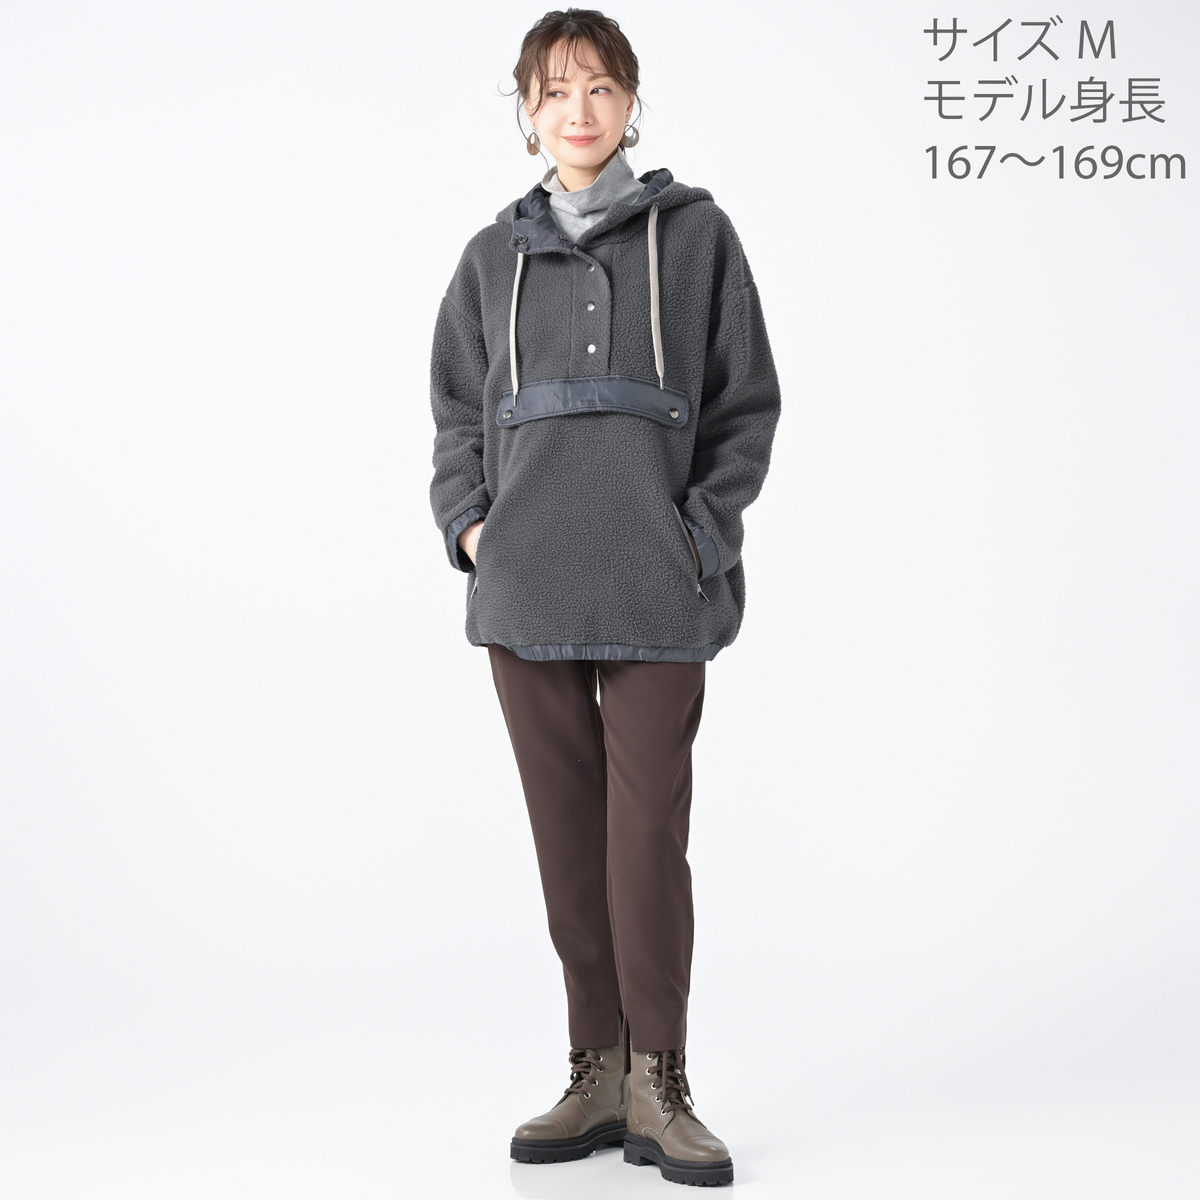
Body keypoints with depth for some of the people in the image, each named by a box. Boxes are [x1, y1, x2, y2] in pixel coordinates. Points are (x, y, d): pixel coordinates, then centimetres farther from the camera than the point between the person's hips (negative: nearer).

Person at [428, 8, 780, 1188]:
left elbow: (748, 403, 5)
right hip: (524, 590, 3)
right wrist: (468, 521, 4)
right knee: (566, 830, 6)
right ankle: (597, 1075, 16)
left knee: (649, 831, -4)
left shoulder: (694, 232, 6)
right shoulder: (494, 254, 14)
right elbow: (456, 411, 19)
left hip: (655, 590, -3)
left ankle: (657, 1087, 6)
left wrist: (701, 527, -4)